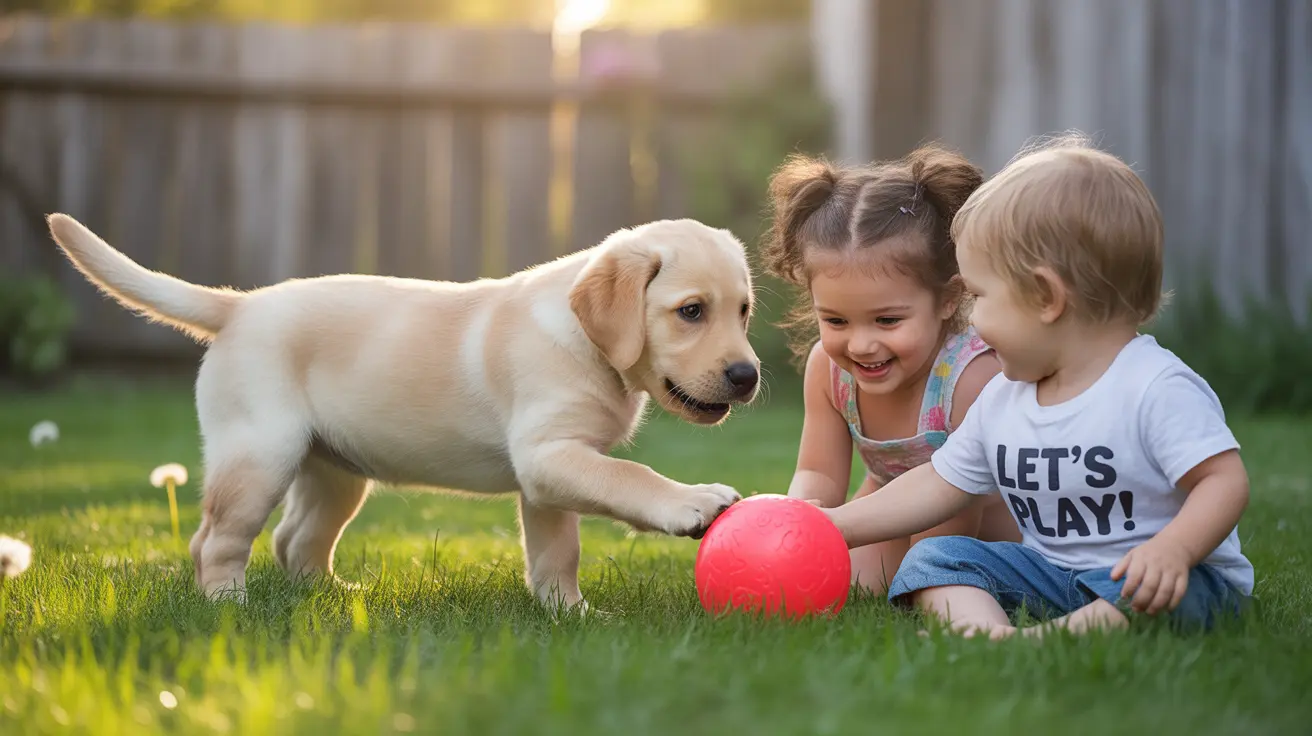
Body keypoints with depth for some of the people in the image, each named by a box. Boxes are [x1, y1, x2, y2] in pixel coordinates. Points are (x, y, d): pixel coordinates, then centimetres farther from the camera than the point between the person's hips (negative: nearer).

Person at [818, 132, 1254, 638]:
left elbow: (1224, 480, -20)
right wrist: (833, 526, 13)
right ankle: (986, 629, -36)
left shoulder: (1156, 388, -16)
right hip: (1053, 573, 7)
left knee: (1155, 587, -39)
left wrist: (1173, 549, -39)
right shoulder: (1000, 400, 8)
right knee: (931, 557, -9)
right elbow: (938, 486, 16)